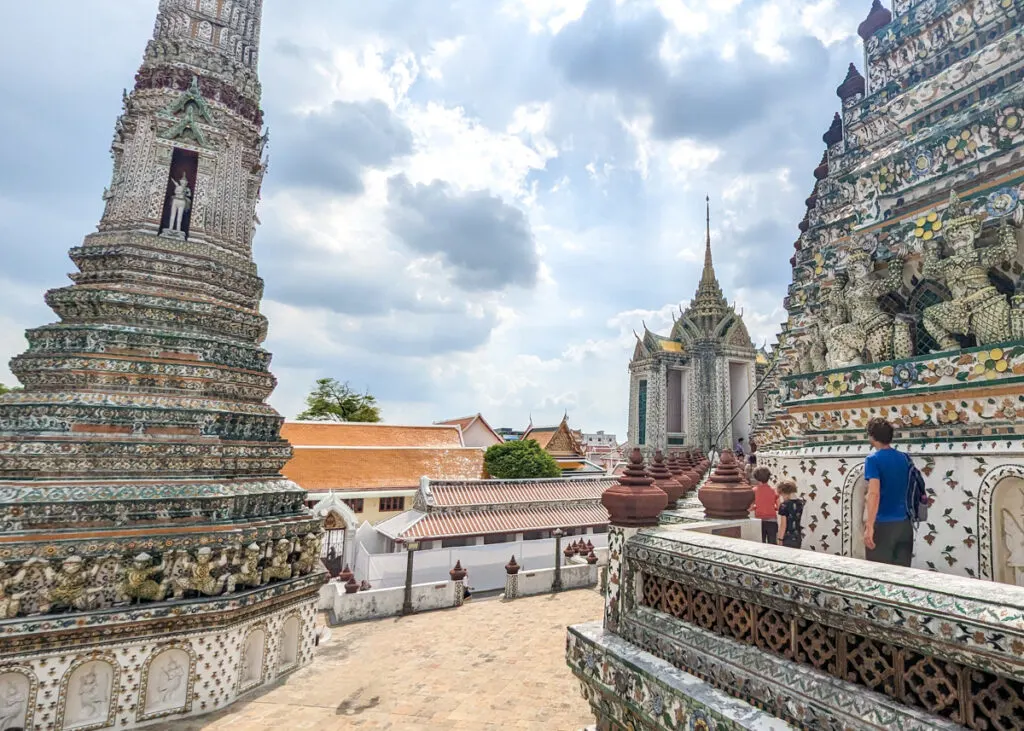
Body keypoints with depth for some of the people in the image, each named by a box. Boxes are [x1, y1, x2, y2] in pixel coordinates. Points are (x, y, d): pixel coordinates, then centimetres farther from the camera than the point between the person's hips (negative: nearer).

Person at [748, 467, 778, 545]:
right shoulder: (774, 490, -1)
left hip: (759, 520, -1)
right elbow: (779, 507, -1)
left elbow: (750, 507, -8)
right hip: (772, 521, 1)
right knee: (772, 545, 6)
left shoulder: (754, 490, -5)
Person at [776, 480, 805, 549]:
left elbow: (783, 525, -15)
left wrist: (780, 540, -9)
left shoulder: (784, 505, -16)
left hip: (787, 538, -6)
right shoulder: (801, 502, 1)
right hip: (798, 538, 6)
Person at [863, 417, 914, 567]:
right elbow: (907, 489, 21)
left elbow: (874, 494, -22)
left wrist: (869, 527, -24)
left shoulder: (873, 459, -13)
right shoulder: (904, 458, 8)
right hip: (904, 524, 6)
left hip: (882, 525, -6)